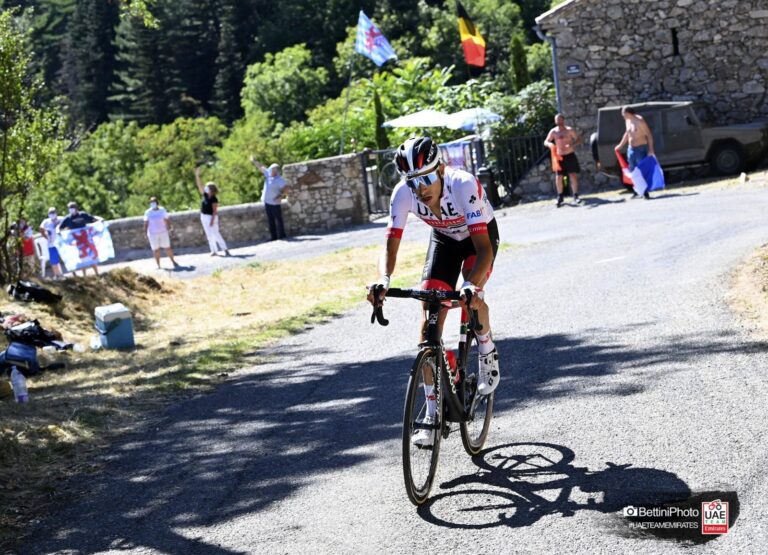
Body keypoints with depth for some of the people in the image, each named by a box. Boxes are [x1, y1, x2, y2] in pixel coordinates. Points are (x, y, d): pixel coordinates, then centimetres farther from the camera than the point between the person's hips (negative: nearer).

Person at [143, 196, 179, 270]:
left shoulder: (162, 210, -4)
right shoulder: (148, 212, -5)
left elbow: (167, 220, 0)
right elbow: (146, 223, -2)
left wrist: (169, 229, -5)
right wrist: (145, 233, -6)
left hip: (163, 232, 1)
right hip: (153, 233, -1)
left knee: (167, 247, 5)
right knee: (156, 250, 1)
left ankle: (173, 261, 23)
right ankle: (158, 265, 11)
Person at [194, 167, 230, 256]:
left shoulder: (214, 199, -15)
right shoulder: (205, 195, 3)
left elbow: (215, 211, -17)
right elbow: (199, 185, 4)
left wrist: (212, 220, -22)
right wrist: (197, 175, -3)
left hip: (211, 217, -8)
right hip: (204, 217, 8)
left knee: (216, 234, -7)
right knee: (209, 235, 8)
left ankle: (225, 249, -2)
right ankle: (214, 250, 13)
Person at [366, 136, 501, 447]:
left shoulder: (464, 185, -40)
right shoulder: (403, 194, -29)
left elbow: (484, 248, -44)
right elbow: (390, 247, -27)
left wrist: (473, 286, -61)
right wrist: (383, 280, -48)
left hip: (480, 234, -3)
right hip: (444, 238, 3)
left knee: (471, 296, -30)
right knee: (430, 321, -9)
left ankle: (487, 352, 5)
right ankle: (432, 415, -6)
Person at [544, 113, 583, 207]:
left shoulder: (570, 130, -3)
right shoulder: (553, 131, 3)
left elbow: (579, 139, -2)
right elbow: (546, 142, 5)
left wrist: (572, 145, -21)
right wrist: (550, 144, -19)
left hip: (570, 156, -2)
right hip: (559, 157, 2)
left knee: (573, 175, -6)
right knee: (558, 177, 0)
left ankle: (575, 196, 3)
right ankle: (560, 197, 12)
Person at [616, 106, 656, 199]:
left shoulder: (640, 121, -16)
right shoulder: (627, 121, 7)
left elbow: (649, 135, -16)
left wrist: (651, 149, -21)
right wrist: (621, 145, 29)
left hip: (641, 148, -8)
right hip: (631, 149, 8)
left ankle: (645, 192, -5)